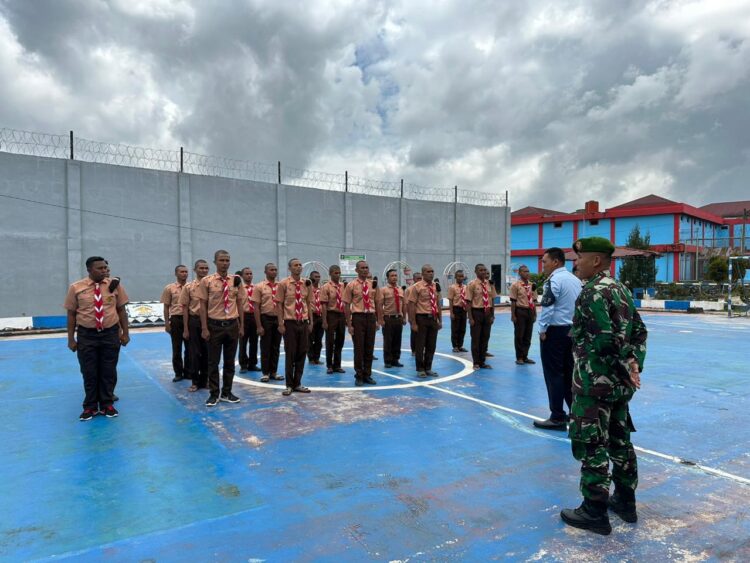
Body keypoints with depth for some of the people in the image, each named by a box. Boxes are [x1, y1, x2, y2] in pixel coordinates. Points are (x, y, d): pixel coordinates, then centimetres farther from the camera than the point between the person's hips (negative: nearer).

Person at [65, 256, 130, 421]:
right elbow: (71, 314, 0)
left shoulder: (115, 285, 0)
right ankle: (90, 407, 24)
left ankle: (107, 404, 25)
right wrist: (71, 339, -2)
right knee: (89, 373, 8)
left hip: (111, 334, 1)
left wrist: (125, 333, 1)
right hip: (86, 335, -1)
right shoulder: (76, 288, -3)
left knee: (108, 372, 9)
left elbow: (121, 310, 3)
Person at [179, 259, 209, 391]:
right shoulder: (189, 286, 0)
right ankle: (195, 381, 18)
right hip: (194, 321, -1)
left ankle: (205, 379, 22)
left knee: (207, 351, 8)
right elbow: (185, 308, 2)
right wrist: (185, 329, -1)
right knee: (194, 352, 6)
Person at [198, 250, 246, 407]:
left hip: (232, 325, 3)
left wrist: (242, 326, 6)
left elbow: (240, 304, 8)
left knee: (230, 361, 11)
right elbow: (203, 305, -3)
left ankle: (227, 392, 24)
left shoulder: (236, 280, 3)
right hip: (214, 325, -3)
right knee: (213, 361, 6)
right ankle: (214, 394, 18)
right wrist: (204, 328, -7)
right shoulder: (206, 281, -5)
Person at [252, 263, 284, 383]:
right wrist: (259, 326, -11)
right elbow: (256, 307, -7)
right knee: (265, 347, 5)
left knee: (276, 347, 10)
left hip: (278, 319, 4)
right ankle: (265, 373, 16)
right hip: (266, 319, -3)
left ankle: (274, 372, 21)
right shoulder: (259, 287, -5)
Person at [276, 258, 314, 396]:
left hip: (304, 323, 4)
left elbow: (309, 303, 11)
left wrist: (310, 322, 6)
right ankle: (289, 385, 15)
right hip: (290, 323, -4)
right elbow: (279, 304, -5)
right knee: (290, 354, 3)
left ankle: (297, 384, 20)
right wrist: (281, 323, -9)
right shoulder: (283, 284, -5)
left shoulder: (307, 284, 6)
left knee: (302, 354, 8)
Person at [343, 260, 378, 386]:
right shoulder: (351, 285, -5)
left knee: (369, 348, 10)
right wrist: (349, 324, -8)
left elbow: (377, 303, 13)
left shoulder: (373, 285, 7)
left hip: (371, 317, 4)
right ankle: (359, 376, 17)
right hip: (358, 317, -4)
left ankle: (367, 375, 23)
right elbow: (346, 306, -5)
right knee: (359, 348, 3)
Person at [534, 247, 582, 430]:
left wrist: (542, 330, -10)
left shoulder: (554, 280, -14)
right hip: (572, 331, 8)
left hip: (554, 331, -8)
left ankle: (557, 418, 5)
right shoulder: (576, 280, 11)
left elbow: (547, 308, -20)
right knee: (570, 373, 15)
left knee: (554, 374, -1)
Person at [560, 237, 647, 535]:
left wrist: (625, 371, -11)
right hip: (619, 385, 10)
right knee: (620, 441, 19)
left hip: (594, 384, -9)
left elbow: (605, 341, -25)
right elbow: (640, 332, 14)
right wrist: (633, 365, 9)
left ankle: (594, 512, 12)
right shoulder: (622, 289, 11)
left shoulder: (592, 292, -19)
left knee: (591, 446, 1)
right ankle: (625, 501, 33)